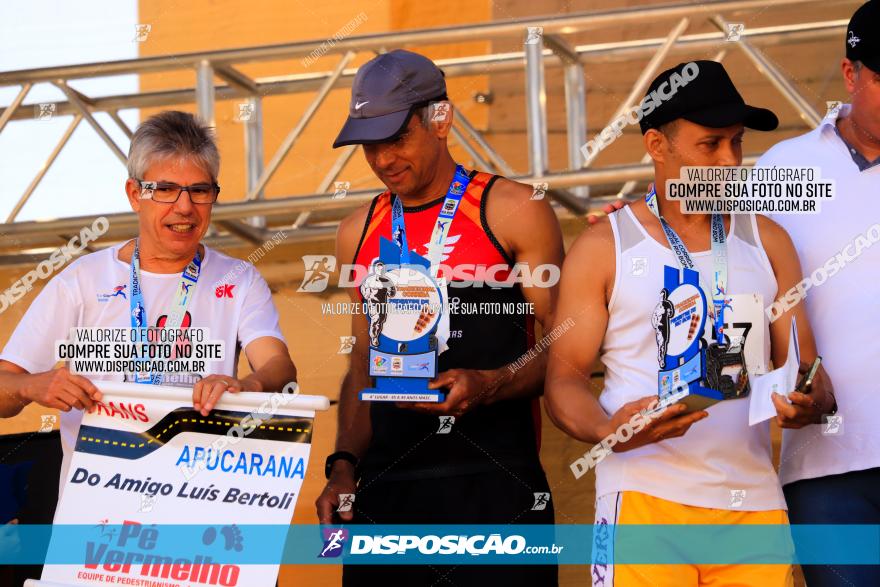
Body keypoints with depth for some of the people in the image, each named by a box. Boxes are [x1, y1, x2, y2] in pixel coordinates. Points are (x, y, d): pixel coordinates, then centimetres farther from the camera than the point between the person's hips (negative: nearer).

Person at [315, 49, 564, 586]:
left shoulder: (513, 213, 0)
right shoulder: (359, 234, 15)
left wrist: (489, 385, -18)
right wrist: (344, 465, 7)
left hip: (494, 484, -4)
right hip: (385, 490, 4)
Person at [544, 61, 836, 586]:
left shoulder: (767, 241, 14)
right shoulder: (604, 247, 4)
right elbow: (565, 377, 2)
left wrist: (809, 402, -10)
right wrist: (608, 430, -19)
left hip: (753, 503, 3)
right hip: (644, 499, -3)